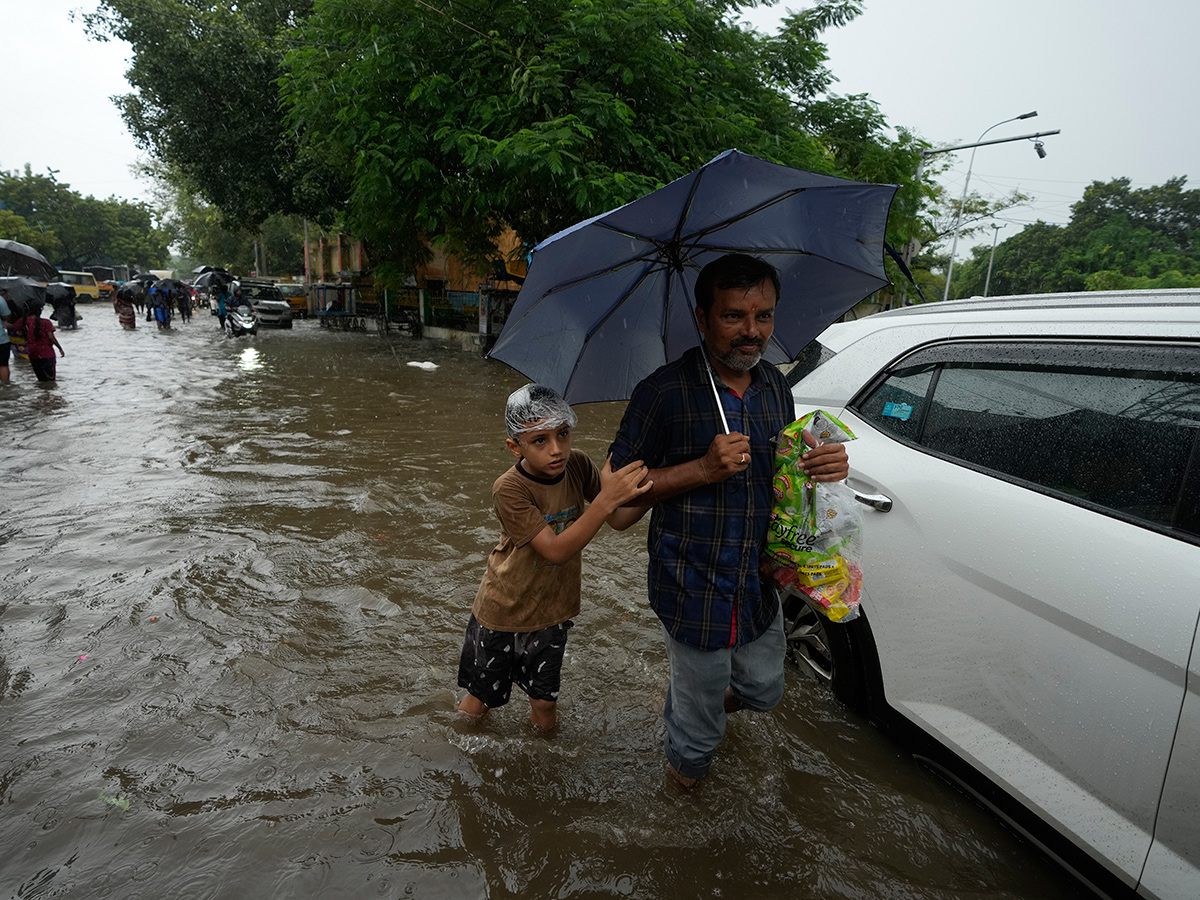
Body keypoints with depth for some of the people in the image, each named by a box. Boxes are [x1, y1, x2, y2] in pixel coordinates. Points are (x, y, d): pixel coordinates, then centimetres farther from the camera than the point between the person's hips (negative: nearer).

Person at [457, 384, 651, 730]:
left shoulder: (577, 465, -12)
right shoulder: (509, 489, -28)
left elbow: (619, 519, -6)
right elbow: (556, 550, -34)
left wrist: (651, 491, -25)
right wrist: (606, 498, -43)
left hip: (551, 609, 3)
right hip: (503, 612, -3)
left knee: (545, 702, 14)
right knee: (480, 698, 17)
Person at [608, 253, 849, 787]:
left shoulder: (776, 387, 4)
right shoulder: (665, 392, -17)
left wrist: (825, 466, -7)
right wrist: (703, 468, -27)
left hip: (759, 584, 6)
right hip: (693, 591, -6)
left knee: (764, 691, 26)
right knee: (699, 733, 13)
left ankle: (689, 705, 56)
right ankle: (684, 759, 49)